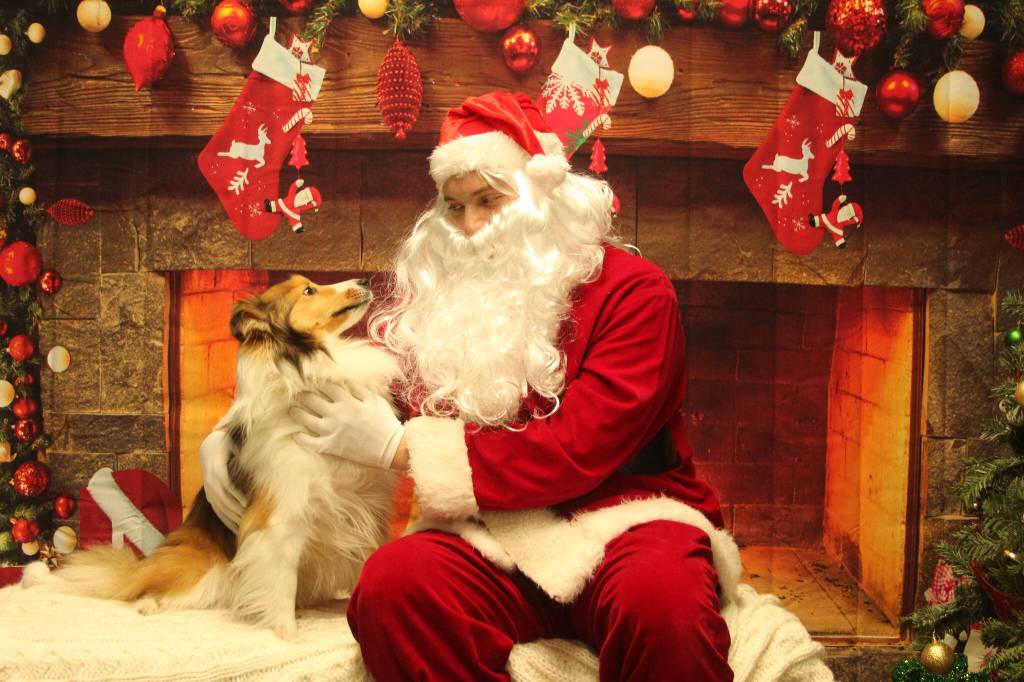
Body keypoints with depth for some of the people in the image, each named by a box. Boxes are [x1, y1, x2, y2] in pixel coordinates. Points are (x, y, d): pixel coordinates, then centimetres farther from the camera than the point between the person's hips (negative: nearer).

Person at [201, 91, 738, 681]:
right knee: (393, 582, -29)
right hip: (497, 536, 4)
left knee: (662, 604, -38)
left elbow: (577, 452, -12)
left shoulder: (632, 290, -2)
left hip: (626, 518, -3)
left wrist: (401, 447, -13)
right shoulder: (442, 290, 12)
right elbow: (353, 377, 23)